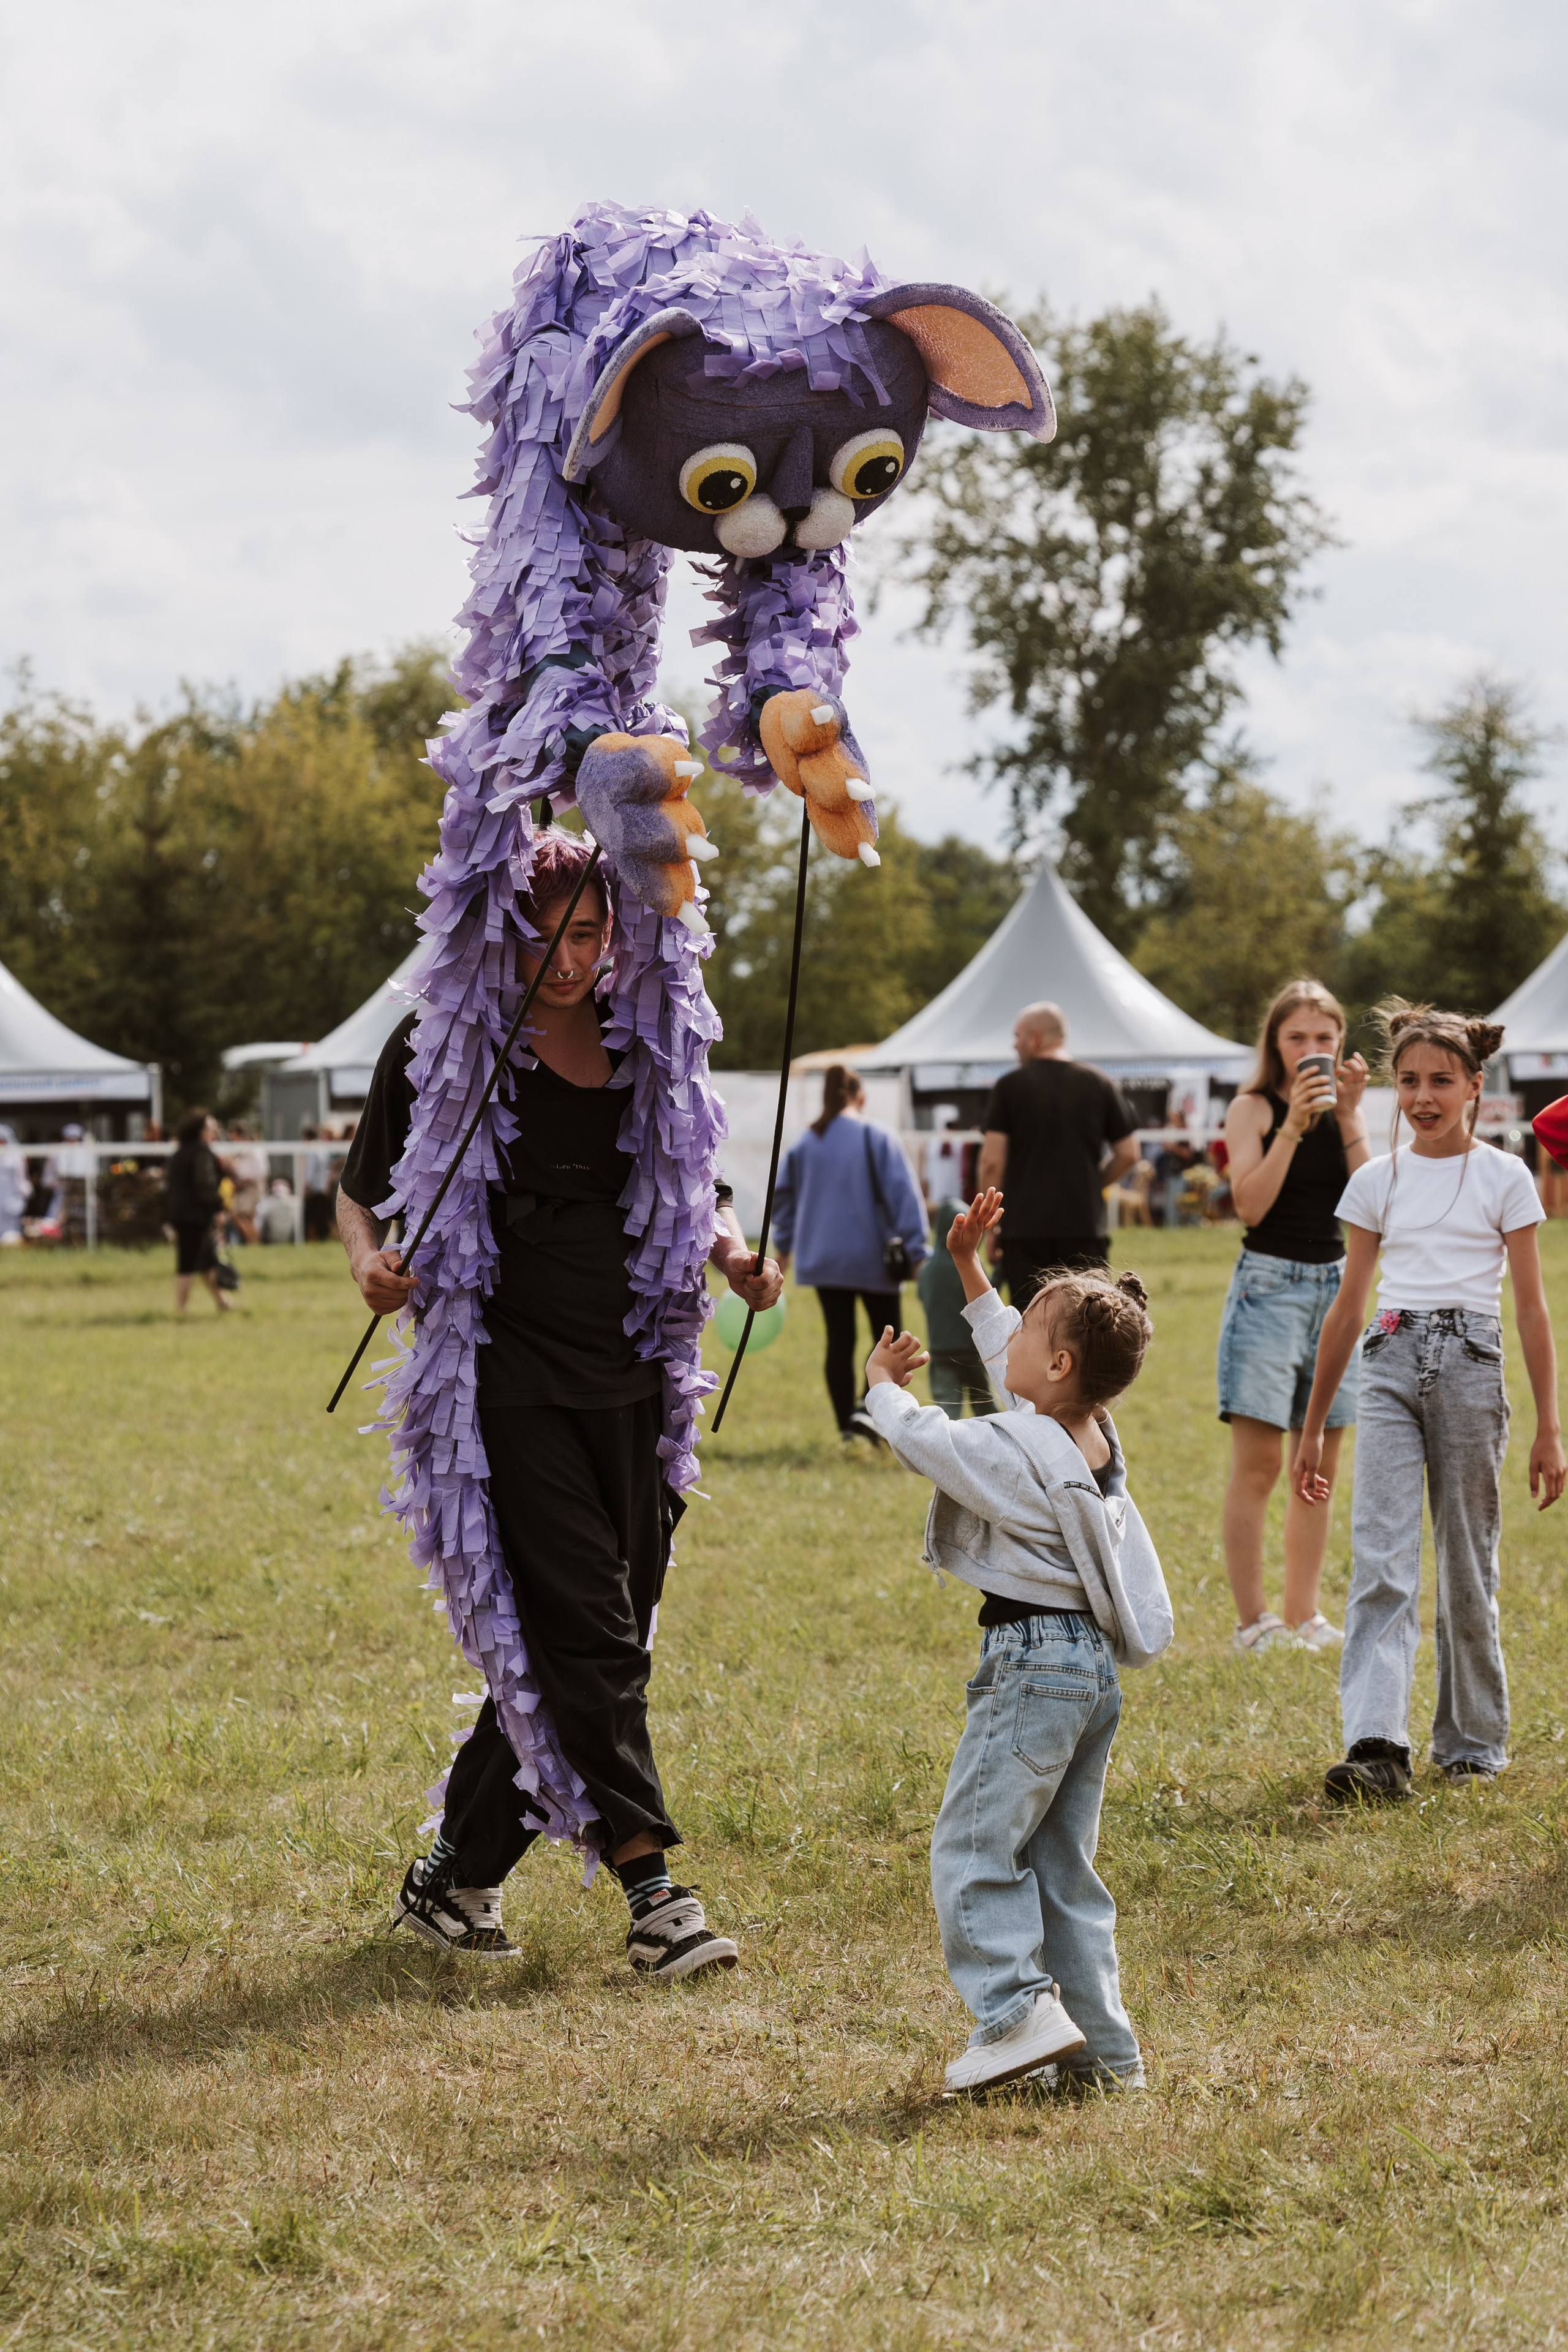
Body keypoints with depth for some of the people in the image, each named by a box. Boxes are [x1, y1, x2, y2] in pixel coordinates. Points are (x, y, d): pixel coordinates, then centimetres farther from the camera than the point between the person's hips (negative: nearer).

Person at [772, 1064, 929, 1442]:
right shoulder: (877, 1138, -8)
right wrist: (917, 1250, -10)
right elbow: (901, 1194, -12)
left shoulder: (804, 1144, 5)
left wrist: (785, 1245, 28)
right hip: (871, 1258, -4)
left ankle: (846, 1424, 10)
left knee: (839, 1341, 9)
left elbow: (783, 1195, 14)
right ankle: (867, 1408, -13)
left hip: (822, 1257, 4)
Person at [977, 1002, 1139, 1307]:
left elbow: (993, 1161, -5)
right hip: (1085, 1224, 2)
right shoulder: (1099, 1084, 6)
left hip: (1025, 1225, -2)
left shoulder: (1011, 1085, -2)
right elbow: (1128, 1154, 7)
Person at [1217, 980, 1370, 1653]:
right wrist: (1294, 1125, -19)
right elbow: (1251, 1205, -15)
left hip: (1334, 1285, 5)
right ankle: (1252, 1621, -6)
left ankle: (1302, 1614, 16)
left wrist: (1349, 1116, -9)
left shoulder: (1342, 1109, 10)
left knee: (1318, 1469, 9)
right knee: (1258, 1464, -9)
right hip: (1269, 1285, -5)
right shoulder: (1253, 1109, -3)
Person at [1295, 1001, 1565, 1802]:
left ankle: (1472, 1739, 19)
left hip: (1470, 1363, -1)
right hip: (1391, 1362, 2)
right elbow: (1348, 1306, 15)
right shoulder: (1377, 1181, 10)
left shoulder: (1504, 1179, 3)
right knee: (1382, 1558, -12)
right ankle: (1376, 1745, -20)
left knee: (1468, 1562, 5)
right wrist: (1314, 1428, 15)